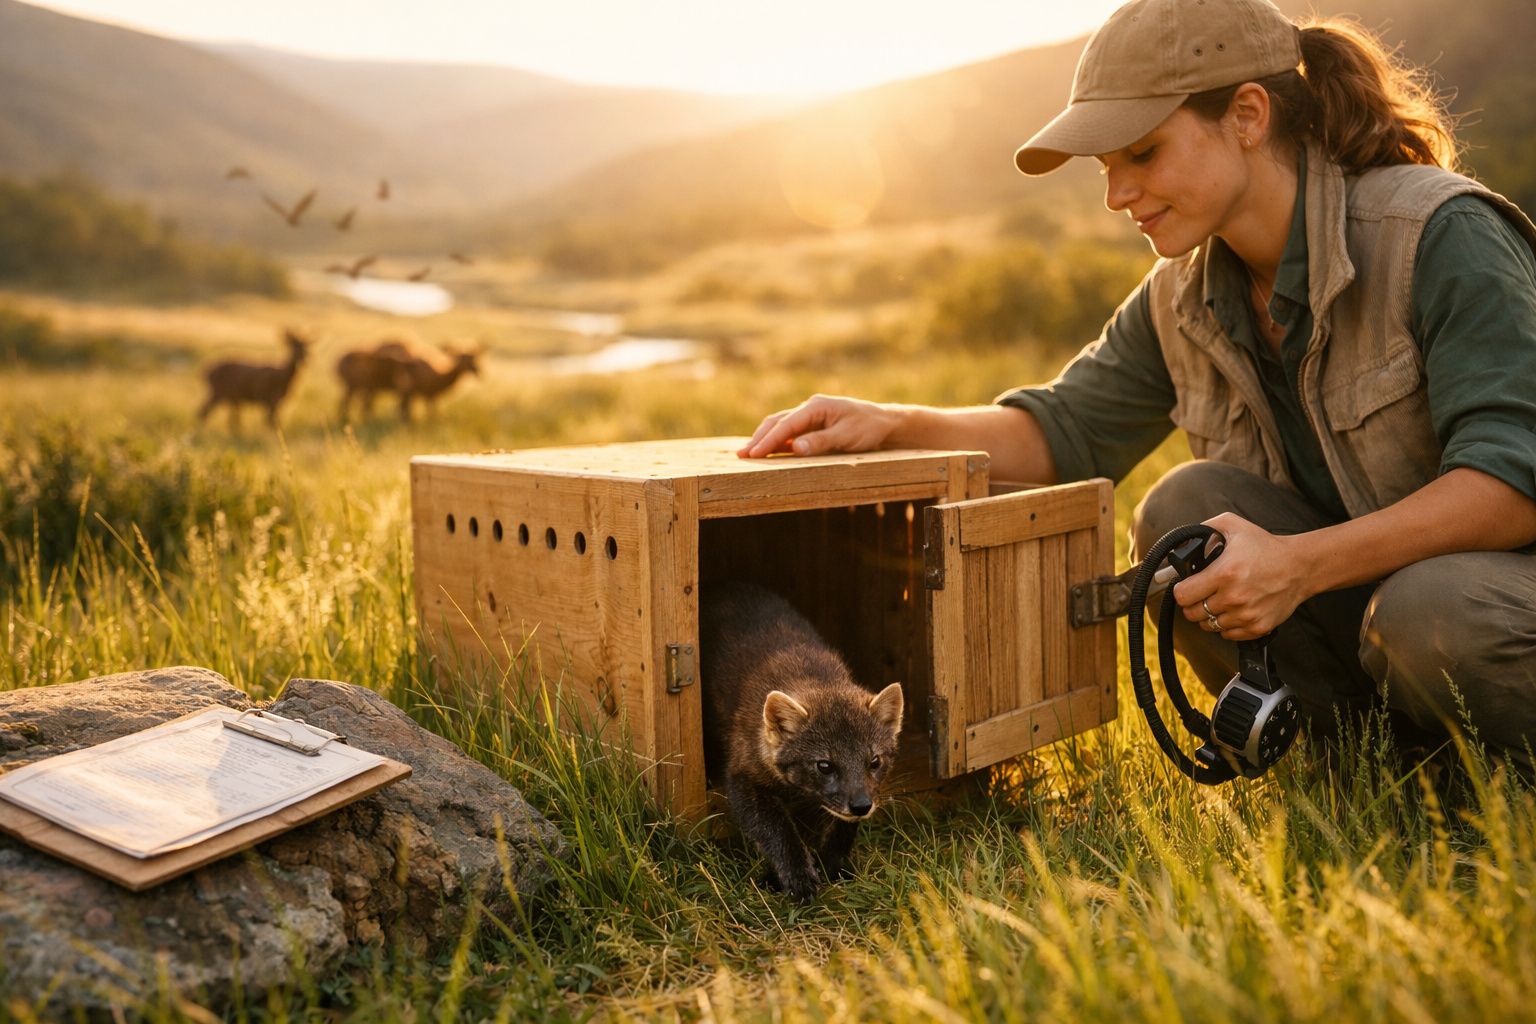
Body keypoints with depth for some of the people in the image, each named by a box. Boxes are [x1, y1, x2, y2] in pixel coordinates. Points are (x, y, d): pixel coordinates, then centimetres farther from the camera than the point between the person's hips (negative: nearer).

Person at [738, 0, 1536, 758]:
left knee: (1432, 612, -36)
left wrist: (1301, 563, -38)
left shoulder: (1441, 234, -19)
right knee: (1184, 508, -19)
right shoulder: (1184, 298, 0)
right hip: (1353, 588, 5)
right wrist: (892, 425, -11)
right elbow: (1067, 428, 5)